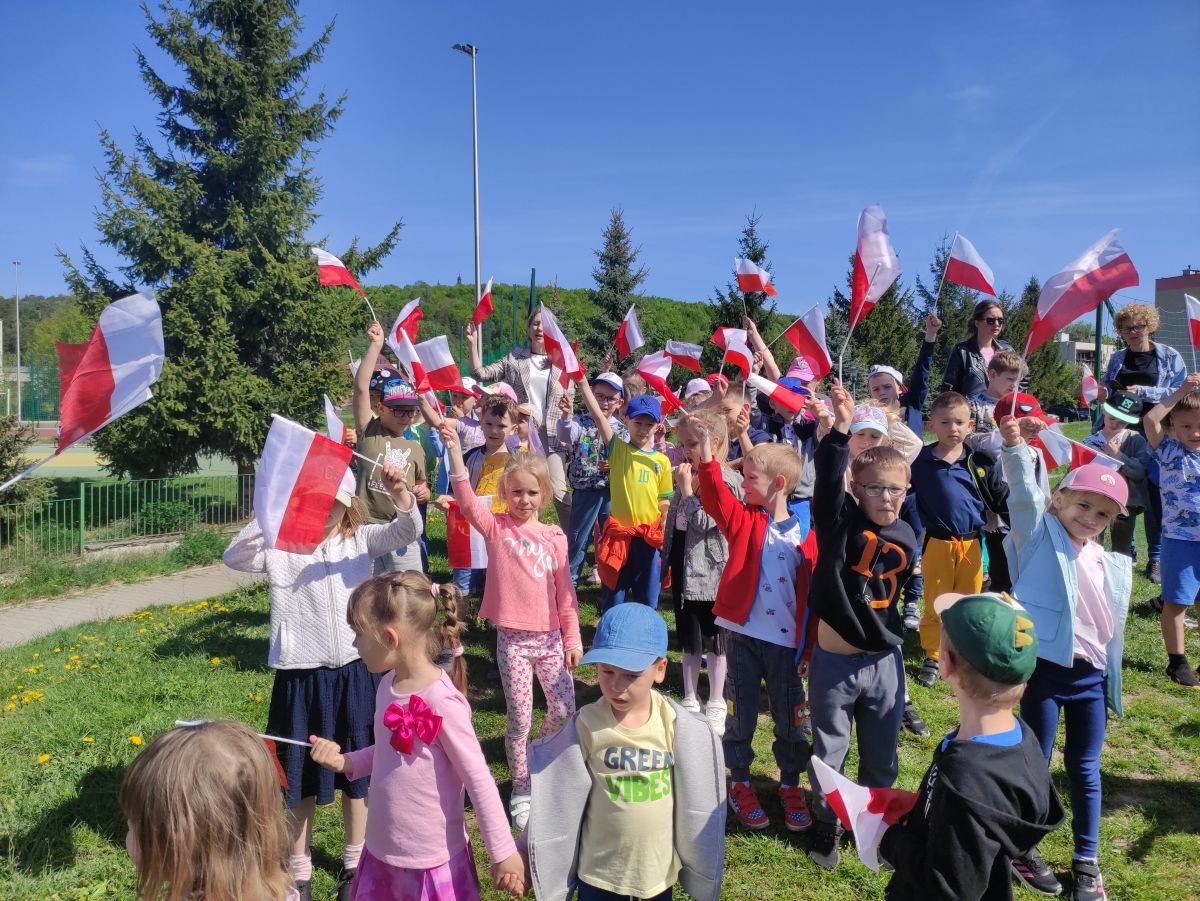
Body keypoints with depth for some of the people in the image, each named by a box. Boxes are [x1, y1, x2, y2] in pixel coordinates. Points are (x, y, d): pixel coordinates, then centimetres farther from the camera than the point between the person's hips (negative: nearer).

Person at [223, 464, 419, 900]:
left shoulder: (361, 540, -2)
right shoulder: (281, 545, -5)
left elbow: (408, 531, -13)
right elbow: (233, 557, -17)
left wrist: (401, 494, -33)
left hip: (354, 673, 1)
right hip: (300, 677, -1)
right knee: (300, 773, 14)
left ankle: (355, 861, 37)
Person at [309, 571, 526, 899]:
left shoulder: (441, 701, -24)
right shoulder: (388, 686, -1)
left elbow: (479, 780, -19)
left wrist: (503, 852, -15)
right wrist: (345, 762, -1)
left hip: (432, 861, -7)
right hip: (382, 850, 7)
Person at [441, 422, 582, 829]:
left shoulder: (554, 536, 4)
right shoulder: (496, 527, -3)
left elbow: (565, 591, 7)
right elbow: (467, 501, -21)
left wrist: (573, 637, 6)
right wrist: (455, 450, -32)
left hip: (550, 636, 3)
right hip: (512, 638, -2)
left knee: (564, 710, 4)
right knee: (519, 718, 2)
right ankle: (521, 790, 22)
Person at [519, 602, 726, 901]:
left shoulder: (677, 727, -16)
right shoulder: (587, 726, -20)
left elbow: (696, 797, -3)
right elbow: (555, 796, -8)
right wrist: (532, 854, -2)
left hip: (660, 866, 2)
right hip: (599, 868, -1)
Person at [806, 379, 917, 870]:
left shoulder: (905, 539, 0)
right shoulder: (839, 520, -12)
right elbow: (827, 477, -31)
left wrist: (904, 630, 12)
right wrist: (840, 429, -43)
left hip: (883, 660, 3)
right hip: (834, 659, -3)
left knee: (881, 754, 17)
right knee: (828, 751, 12)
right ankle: (826, 824, 32)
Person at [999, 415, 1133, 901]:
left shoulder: (1111, 566, 12)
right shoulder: (1040, 535, -2)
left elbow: (1111, 625, 17)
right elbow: (1024, 492, -19)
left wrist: (1111, 680, 17)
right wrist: (1013, 446, -34)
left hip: (1089, 675, 5)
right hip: (1042, 667, -5)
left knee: (1085, 769, 14)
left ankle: (1087, 861, 29)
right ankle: (1023, 848, 26)